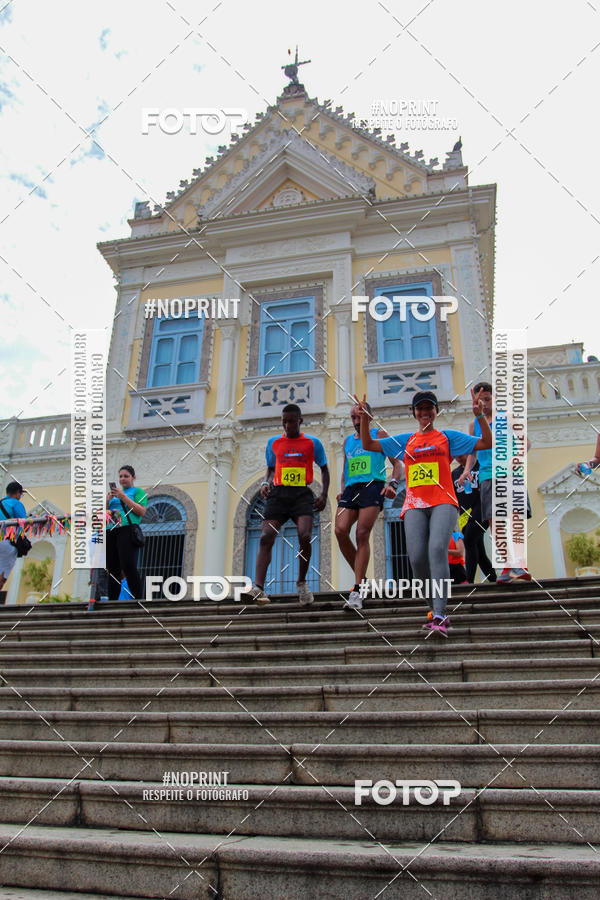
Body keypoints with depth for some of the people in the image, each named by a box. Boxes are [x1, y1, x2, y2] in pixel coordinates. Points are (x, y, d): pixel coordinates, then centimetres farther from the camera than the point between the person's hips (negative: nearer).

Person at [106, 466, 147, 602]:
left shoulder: (138, 491, 12)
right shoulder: (115, 493, 29)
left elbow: (142, 511, -4)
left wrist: (123, 497, -8)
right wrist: (108, 500, 4)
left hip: (127, 529, -6)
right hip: (110, 533, 6)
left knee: (129, 567, -18)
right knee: (112, 570, 0)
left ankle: (139, 599, -18)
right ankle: (112, 600, 0)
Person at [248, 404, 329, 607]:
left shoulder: (313, 443, 9)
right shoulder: (273, 442, 14)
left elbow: (324, 469, 15)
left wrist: (324, 494, 2)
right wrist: (265, 483, 3)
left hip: (302, 494, -2)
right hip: (278, 493, 2)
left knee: (305, 537, -20)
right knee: (266, 538, -14)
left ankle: (301, 583, 3)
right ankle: (258, 587, -21)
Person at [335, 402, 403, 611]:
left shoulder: (379, 435, 11)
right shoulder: (347, 441, 25)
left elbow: (397, 463, 8)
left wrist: (392, 484, -10)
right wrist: (342, 490, 10)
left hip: (372, 486, -4)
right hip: (351, 489, 5)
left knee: (362, 535, -15)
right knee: (340, 531, -15)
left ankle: (357, 590, -12)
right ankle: (361, 578, 2)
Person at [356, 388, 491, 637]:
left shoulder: (448, 436, 15)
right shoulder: (405, 441, 20)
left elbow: (486, 443, 11)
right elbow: (368, 444, 19)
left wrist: (480, 416, -1)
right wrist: (364, 418, 6)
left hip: (443, 503, -2)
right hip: (415, 505, 2)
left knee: (437, 549, -26)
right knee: (417, 557, -17)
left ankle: (440, 617, -30)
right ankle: (433, 608, 3)